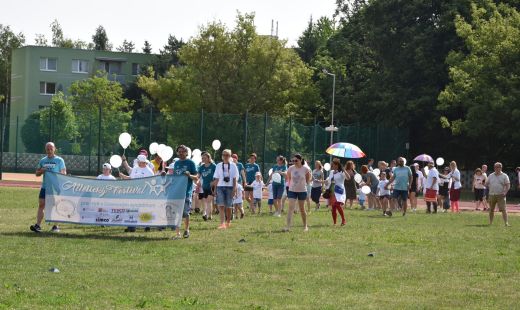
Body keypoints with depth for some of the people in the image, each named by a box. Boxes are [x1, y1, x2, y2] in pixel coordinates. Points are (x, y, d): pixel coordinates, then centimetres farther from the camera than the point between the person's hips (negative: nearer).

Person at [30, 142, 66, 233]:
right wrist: (41, 171, -5)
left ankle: (56, 226, 9)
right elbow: (37, 173, 16)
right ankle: (38, 225, -6)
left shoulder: (59, 160, 1)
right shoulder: (43, 160, 11)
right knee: (41, 205, -3)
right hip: (44, 186, 3)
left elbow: (64, 173, -1)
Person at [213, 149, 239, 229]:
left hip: (229, 187, -1)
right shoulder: (219, 166, 8)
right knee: (221, 205, -12)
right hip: (220, 187, 1)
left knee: (228, 206, 5)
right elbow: (216, 178, 10)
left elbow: (235, 178, 1)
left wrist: (234, 189, -6)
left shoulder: (233, 165, 3)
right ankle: (222, 224, -20)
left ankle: (228, 222, 24)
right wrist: (215, 189, 6)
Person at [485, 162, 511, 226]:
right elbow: (486, 184, 18)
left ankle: (506, 223, -15)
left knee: (503, 209, -12)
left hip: (501, 195, -4)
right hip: (492, 195, 4)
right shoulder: (491, 176, 14)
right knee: (491, 209, 9)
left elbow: (508, 185, -2)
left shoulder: (504, 176, 3)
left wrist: (505, 192, -16)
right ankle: (490, 222, 19)